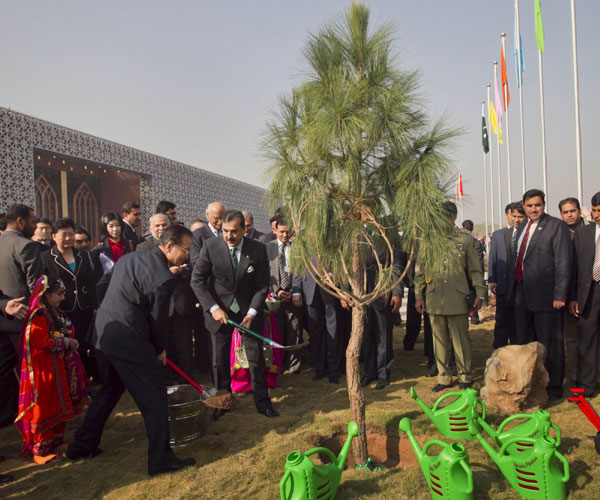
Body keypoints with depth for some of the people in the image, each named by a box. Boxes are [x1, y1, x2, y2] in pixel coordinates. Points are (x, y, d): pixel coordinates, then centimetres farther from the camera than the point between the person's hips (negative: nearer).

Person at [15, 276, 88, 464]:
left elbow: (66, 334, 21)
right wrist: (66, 342, -15)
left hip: (60, 367, 9)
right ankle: (39, 451, 11)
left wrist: (71, 342, 1)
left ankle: (56, 442, 30)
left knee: (59, 407, 17)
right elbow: (42, 341, -24)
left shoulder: (57, 314, 13)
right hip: (44, 371, -9)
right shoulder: (38, 315, -18)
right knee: (44, 410, 0)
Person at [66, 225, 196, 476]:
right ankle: (161, 460, 14)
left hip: (103, 334, 9)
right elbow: (158, 319, -10)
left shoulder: (129, 258, 9)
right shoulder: (163, 277, -17)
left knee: (109, 391, 26)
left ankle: (82, 446, 38)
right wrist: (160, 349, 8)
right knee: (154, 400, 4)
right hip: (129, 342, -9)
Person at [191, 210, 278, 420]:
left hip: (249, 310, 0)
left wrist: (252, 313, -16)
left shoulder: (258, 249, -11)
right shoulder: (210, 246, -13)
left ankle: (262, 402, 21)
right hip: (219, 310, 0)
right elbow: (197, 280, -8)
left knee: (256, 356, 5)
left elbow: (262, 285, -5)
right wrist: (213, 308, -17)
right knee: (219, 359, 9)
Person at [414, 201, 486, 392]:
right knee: (440, 341, 8)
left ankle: (465, 377, 20)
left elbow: (475, 270, 7)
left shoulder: (465, 240, 5)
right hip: (434, 299, 2)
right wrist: (418, 295, 6)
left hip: (458, 299, -2)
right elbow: (419, 271, 10)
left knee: (461, 340, 5)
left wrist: (480, 294, 0)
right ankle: (443, 378, 20)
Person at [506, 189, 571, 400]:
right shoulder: (522, 227, 13)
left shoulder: (557, 226, -7)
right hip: (521, 295, 7)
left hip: (545, 296, -7)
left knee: (549, 345, 4)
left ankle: (553, 388, 18)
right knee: (524, 342, 16)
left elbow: (563, 262, -12)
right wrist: (510, 287, 12)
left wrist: (560, 295, -17)